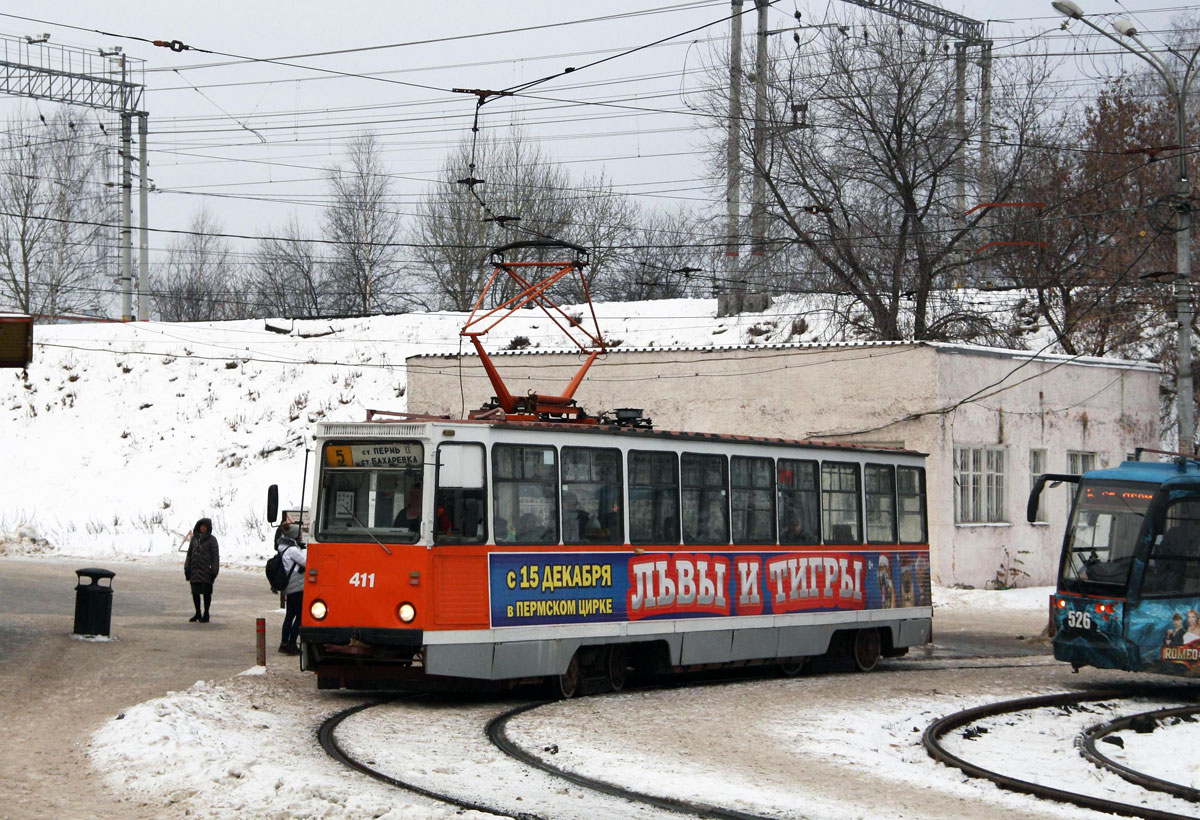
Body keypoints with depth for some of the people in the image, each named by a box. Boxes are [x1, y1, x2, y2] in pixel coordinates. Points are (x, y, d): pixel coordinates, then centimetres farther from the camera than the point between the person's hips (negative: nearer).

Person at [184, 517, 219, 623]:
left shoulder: (211, 539, -3)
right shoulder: (194, 538, 10)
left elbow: (215, 556, -6)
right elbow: (189, 554, 12)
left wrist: (214, 570, -12)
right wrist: (187, 569, 7)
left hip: (206, 571, -4)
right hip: (195, 570, 4)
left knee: (206, 593, 2)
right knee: (195, 592, 8)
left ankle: (206, 614, 12)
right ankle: (198, 613, 21)